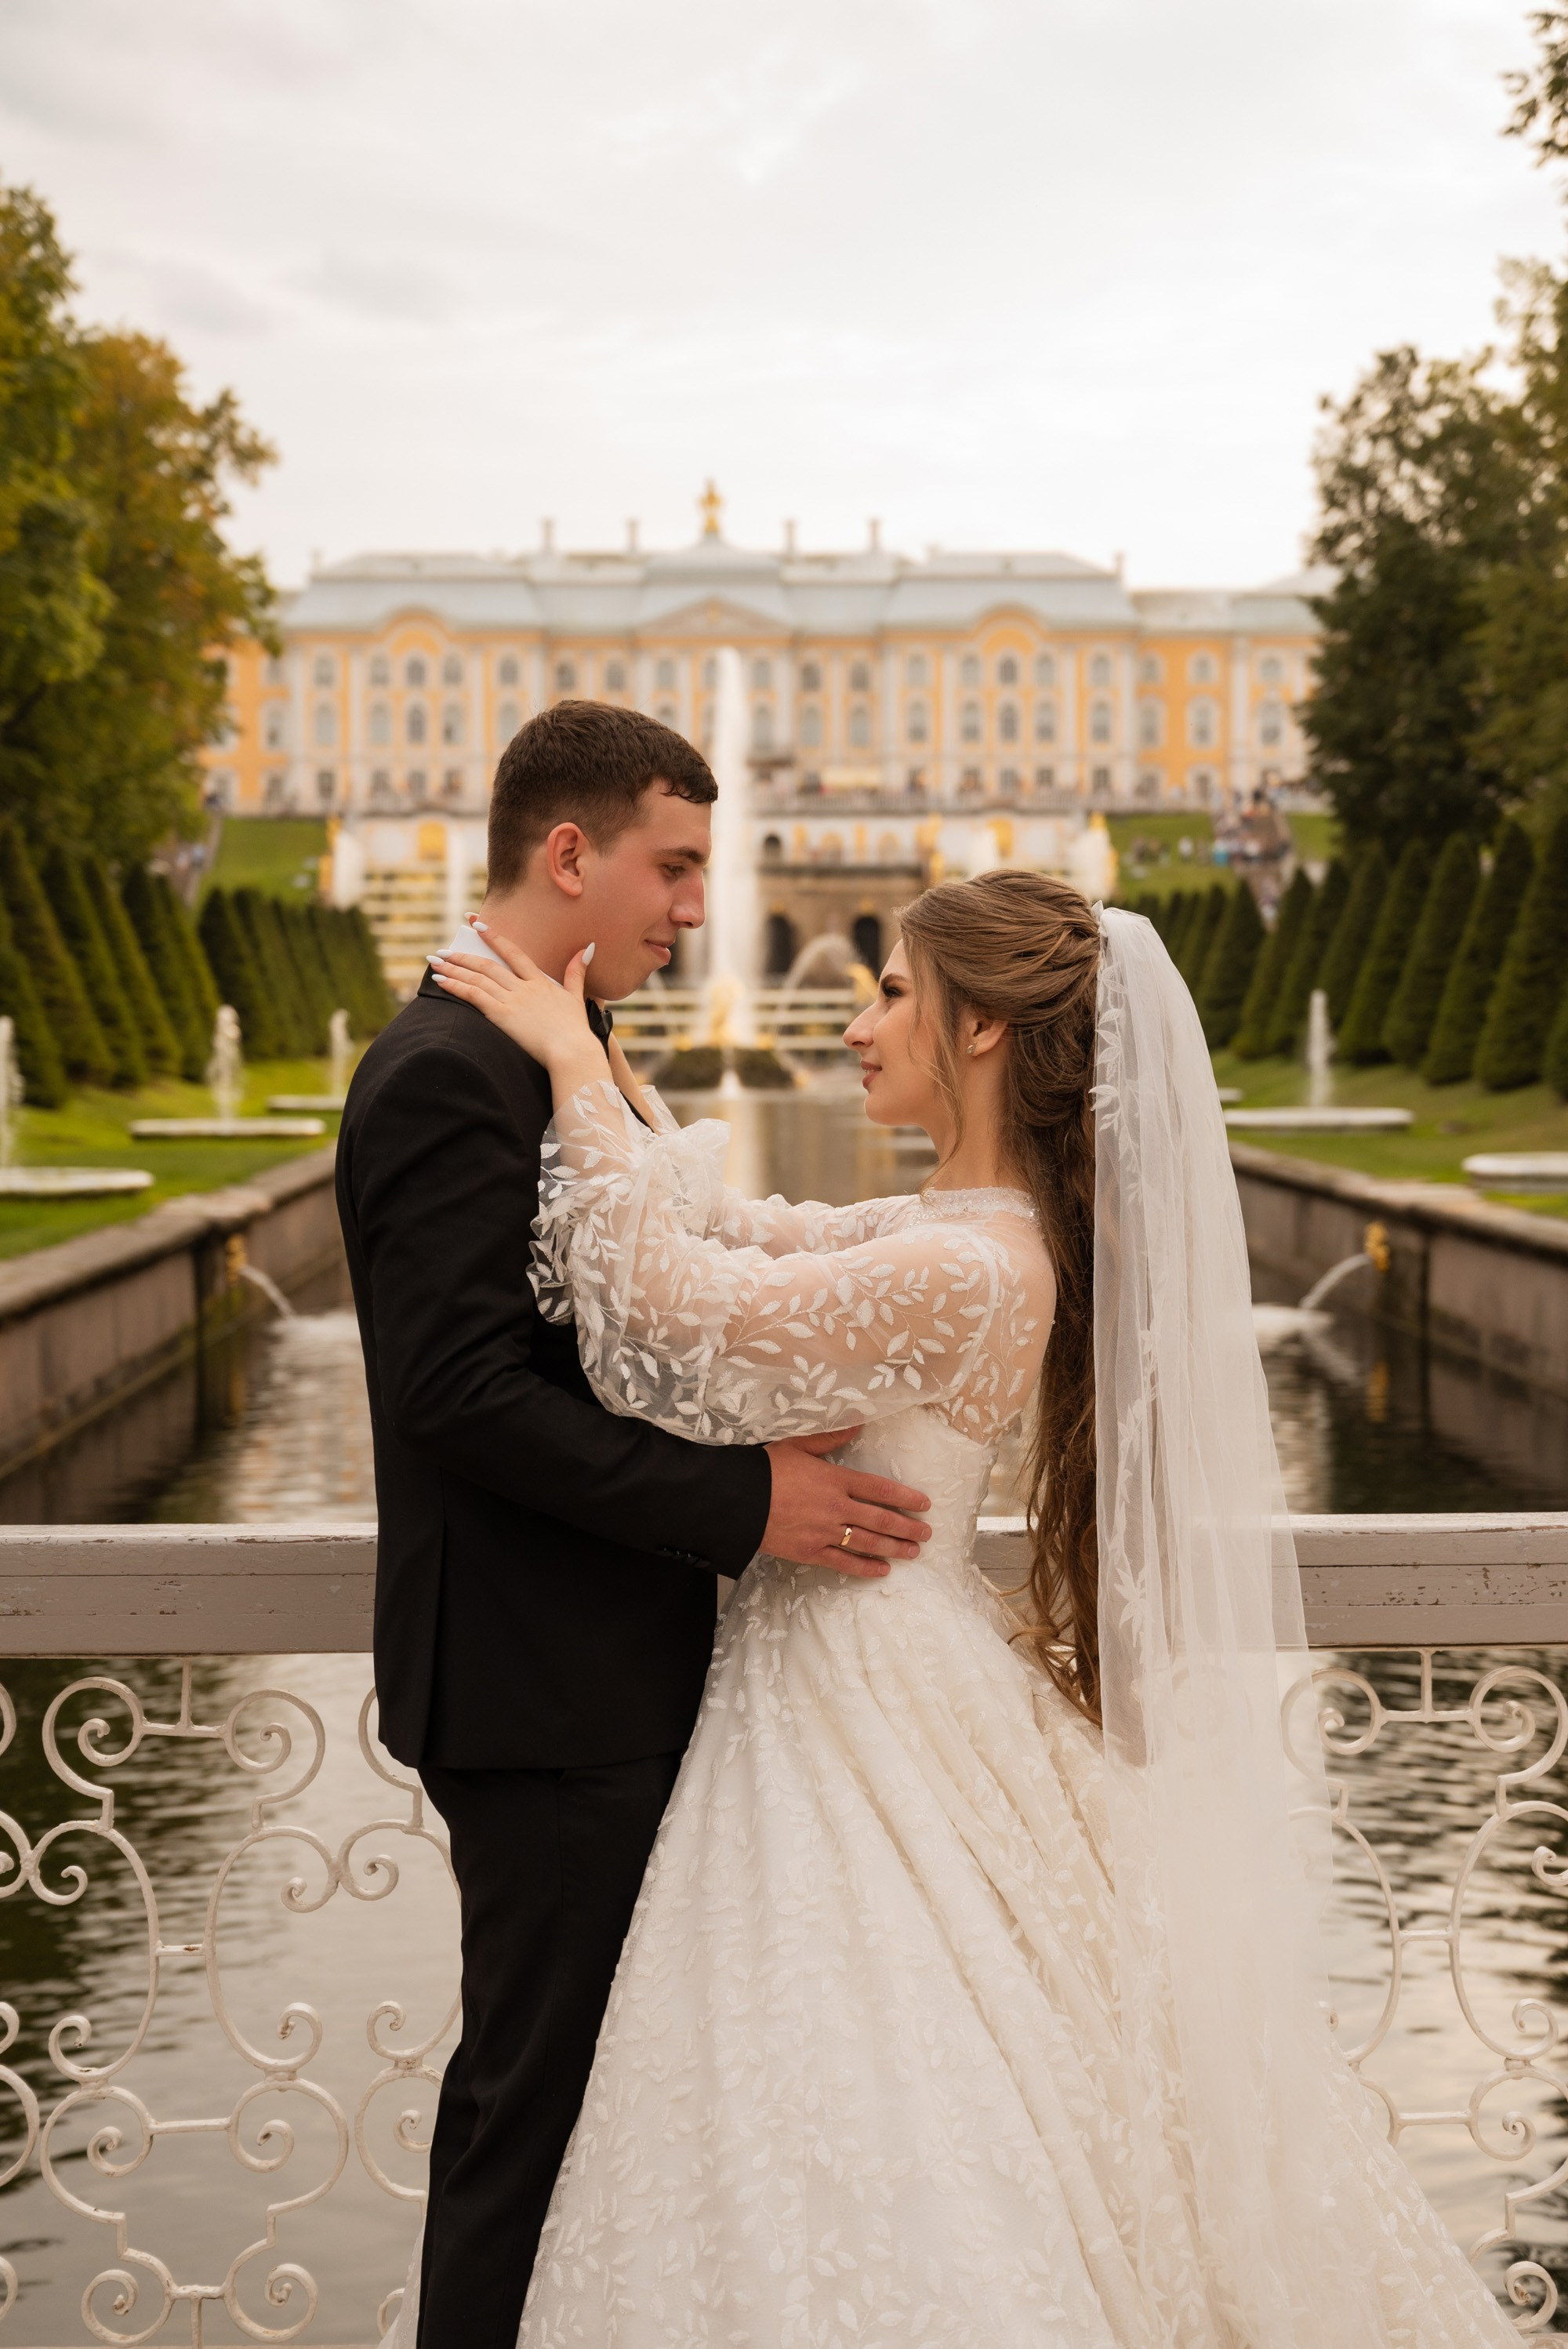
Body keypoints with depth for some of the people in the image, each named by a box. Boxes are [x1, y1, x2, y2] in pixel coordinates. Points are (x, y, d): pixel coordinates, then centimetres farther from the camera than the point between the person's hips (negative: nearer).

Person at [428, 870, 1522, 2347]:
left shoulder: (960, 1273, -24)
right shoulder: (973, 1233, 6)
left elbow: (679, 1313, -22)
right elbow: (738, 1238, 13)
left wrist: (578, 1073, -13)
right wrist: (589, 1059, 11)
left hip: (873, 1711, -10)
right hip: (871, 1668, 10)